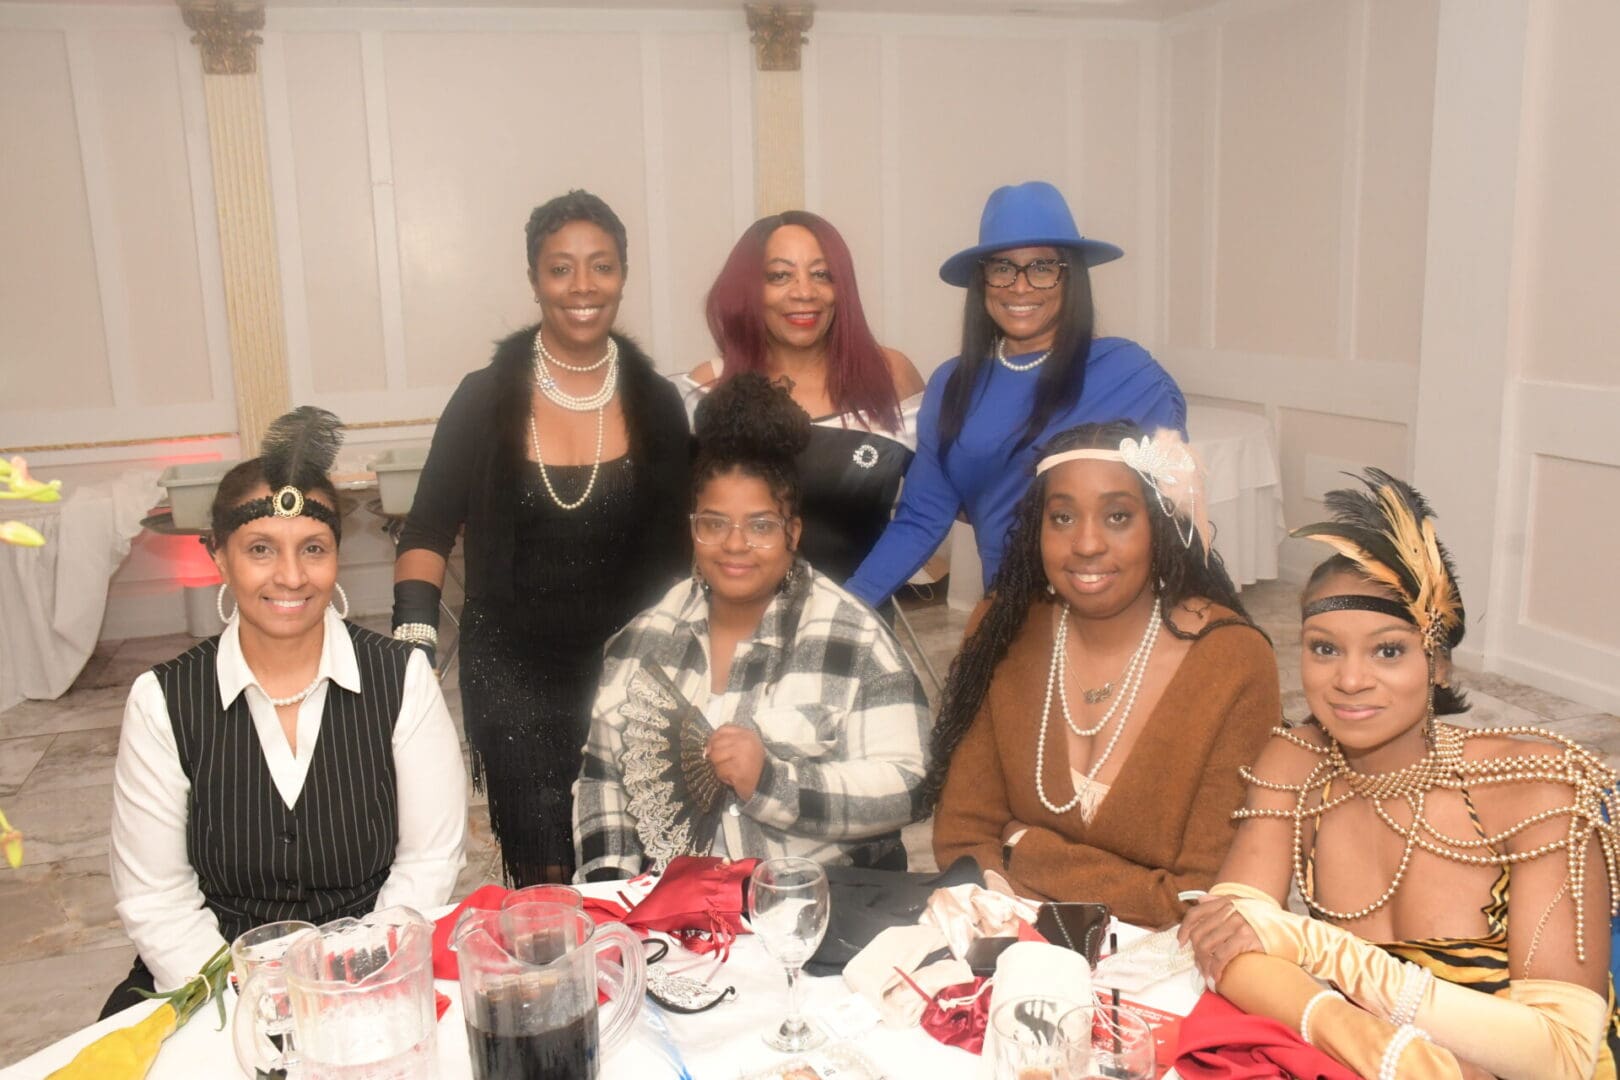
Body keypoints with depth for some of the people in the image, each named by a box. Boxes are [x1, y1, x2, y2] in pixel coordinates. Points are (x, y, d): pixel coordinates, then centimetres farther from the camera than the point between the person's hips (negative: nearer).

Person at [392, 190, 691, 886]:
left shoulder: (655, 404, 1)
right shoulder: (485, 399, -3)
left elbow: (674, 547, 7)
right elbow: (428, 531, 2)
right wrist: (415, 632, -11)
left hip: (628, 670, 1)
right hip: (513, 675, -1)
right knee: (544, 883, 1)